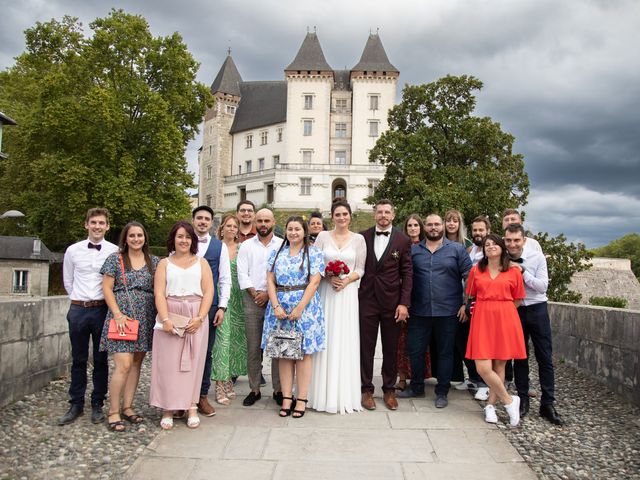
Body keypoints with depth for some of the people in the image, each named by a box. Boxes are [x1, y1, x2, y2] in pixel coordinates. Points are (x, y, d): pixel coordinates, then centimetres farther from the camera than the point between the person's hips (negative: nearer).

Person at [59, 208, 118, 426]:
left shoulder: (115, 251, -5)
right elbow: (68, 281, 14)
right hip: (78, 309, 2)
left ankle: (98, 405, 18)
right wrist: (80, 300, 14)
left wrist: (102, 302, 5)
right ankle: (76, 405, 20)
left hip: (102, 309, -2)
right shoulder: (73, 250, 3)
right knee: (78, 360, 10)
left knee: (101, 360, 7)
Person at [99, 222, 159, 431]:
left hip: (145, 318, 4)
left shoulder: (154, 261, 10)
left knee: (136, 363, 9)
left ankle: (127, 407, 21)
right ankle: (113, 412, 0)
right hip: (122, 316, -4)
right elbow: (107, 288, -2)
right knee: (124, 365, -11)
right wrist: (117, 314, -11)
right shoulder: (115, 259, 1)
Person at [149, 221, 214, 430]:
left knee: (193, 362, 2)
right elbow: (159, 293, 0)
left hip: (196, 318, 0)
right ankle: (168, 410, 8)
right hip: (170, 316, 0)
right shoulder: (164, 263, 10)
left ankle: (192, 408, 9)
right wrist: (165, 319, -14)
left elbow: (208, 292, 2)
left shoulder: (201, 262, 11)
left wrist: (200, 318, -11)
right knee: (168, 362, 0)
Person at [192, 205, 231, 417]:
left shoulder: (220, 246, 7)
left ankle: (202, 397, 18)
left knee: (205, 352, 6)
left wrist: (222, 307, -1)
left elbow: (225, 279, 6)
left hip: (209, 306, 1)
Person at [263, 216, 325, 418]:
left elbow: (314, 282, -7)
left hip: (305, 307, -3)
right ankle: (286, 398, 12)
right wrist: (276, 306, -8)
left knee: (303, 352, 0)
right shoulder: (277, 253, 11)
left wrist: (300, 308, -14)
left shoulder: (314, 253, 1)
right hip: (280, 308, 3)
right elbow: (270, 281, 5)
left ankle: (302, 399, 7)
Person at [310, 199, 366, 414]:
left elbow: (360, 269, 5)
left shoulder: (358, 239, 6)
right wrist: (329, 277, -12)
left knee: (345, 340, 1)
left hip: (348, 293, 0)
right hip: (325, 292, 0)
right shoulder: (323, 236, 6)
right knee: (326, 340, 1)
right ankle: (325, 393, 11)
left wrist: (347, 280, -12)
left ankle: (345, 394, 11)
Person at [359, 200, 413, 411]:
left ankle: (389, 390, 23)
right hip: (367, 299, 0)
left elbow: (407, 273, 0)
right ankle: (367, 389, 18)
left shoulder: (403, 240, 1)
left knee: (391, 348, 8)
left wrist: (404, 303, -7)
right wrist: (354, 296, -5)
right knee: (366, 346, 6)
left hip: (392, 301, 0)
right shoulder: (363, 237, 3)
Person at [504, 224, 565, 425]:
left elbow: (543, 286, -13)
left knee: (545, 358, 2)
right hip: (514, 311, 1)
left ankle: (547, 404, 10)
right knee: (519, 358, 10)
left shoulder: (537, 257, -7)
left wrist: (522, 271, -20)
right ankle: (523, 400, 21)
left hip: (537, 310, -1)